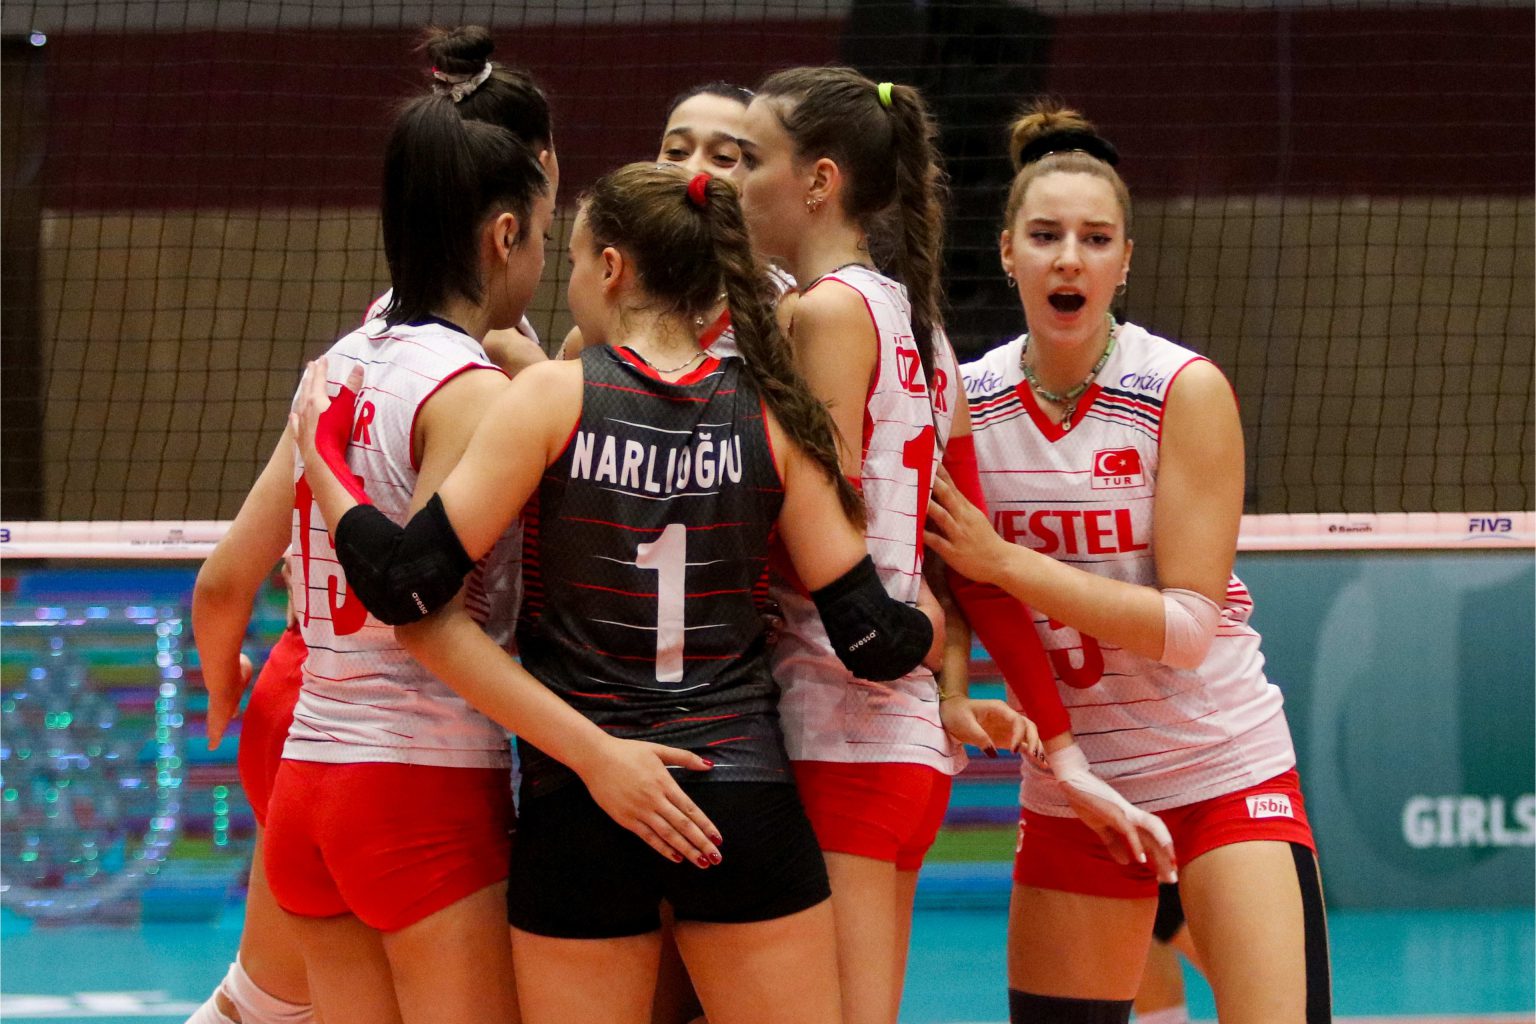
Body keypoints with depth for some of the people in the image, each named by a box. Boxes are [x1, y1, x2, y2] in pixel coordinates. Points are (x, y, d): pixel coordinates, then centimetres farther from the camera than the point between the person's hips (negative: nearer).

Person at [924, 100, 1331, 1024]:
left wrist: (1005, 561, -22)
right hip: (1069, 786, 3)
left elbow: (1187, 625, -17)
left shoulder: (1188, 391, -12)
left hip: (1222, 769, -3)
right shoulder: (967, 402, -1)